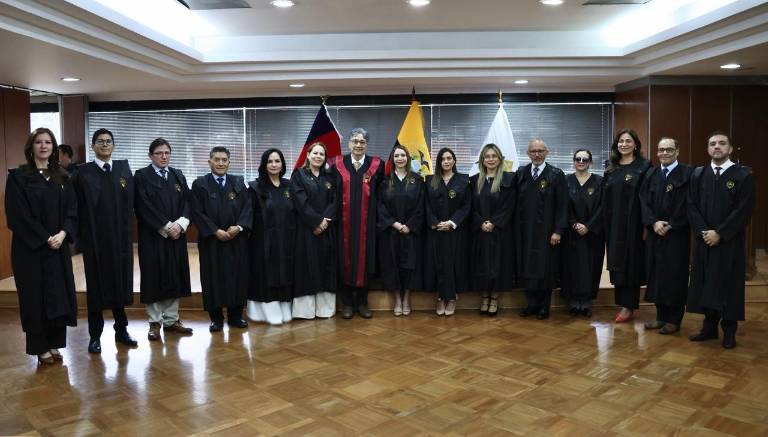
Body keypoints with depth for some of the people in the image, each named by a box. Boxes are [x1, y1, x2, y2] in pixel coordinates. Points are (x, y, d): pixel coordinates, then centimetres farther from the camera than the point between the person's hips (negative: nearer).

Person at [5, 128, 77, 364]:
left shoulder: (62, 177, 9)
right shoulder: (18, 176, -4)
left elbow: (71, 210, 4)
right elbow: (18, 214, -10)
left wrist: (62, 234, -13)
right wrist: (45, 238, -15)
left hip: (58, 247, 4)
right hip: (30, 248, -4)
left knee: (59, 295, 6)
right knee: (35, 296, 3)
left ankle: (55, 344, 17)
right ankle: (41, 347, 14)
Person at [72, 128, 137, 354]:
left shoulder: (124, 168, 6)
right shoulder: (83, 172, 0)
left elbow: (130, 203, 4)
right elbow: (77, 207, -2)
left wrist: (128, 232, 0)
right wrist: (80, 237, -5)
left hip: (120, 237, 2)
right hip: (94, 239, -2)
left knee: (121, 283, 10)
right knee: (96, 285, 6)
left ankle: (121, 330, 24)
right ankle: (95, 335, 17)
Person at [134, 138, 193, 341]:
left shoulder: (178, 175, 12)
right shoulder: (141, 176, -2)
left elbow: (187, 202, 5)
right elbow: (144, 207, -10)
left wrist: (180, 224, -12)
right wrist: (166, 227, -14)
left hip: (177, 235, 4)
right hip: (152, 236, -4)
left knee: (174, 277, 7)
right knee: (154, 277, 1)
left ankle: (171, 320, 17)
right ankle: (155, 322, 11)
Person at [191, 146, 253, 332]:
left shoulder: (238, 182, 9)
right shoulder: (200, 184, 1)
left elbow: (248, 207, 4)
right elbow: (197, 213, -5)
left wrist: (239, 227, -12)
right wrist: (216, 231, -14)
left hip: (237, 239, 2)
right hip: (211, 240, -2)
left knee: (237, 276, 5)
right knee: (214, 278, 2)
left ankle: (235, 316, 16)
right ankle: (216, 318, 13)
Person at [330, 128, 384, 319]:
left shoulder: (376, 165, 1)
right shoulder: (338, 164, 2)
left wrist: (377, 215, 1)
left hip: (366, 222, 0)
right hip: (344, 221, 0)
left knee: (364, 258, 5)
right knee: (345, 259, 4)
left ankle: (362, 302, 17)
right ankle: (347, 303, 15)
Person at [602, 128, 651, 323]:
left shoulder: (644, 166, -3)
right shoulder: (611, 170, 12)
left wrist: (647, 223, -15)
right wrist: (606, 224, 7)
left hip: (633, 224, -5)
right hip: (613, 224, 5)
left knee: (630, 263, 1)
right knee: (617, 264, 8)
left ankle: (628, 306, 8)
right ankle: (622, 304, 17)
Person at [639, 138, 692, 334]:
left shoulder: (687, 174, -4)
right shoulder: (650, 174, 10)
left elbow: (687, 205, -10)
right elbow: (644, 201, 4)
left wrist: (670, 225, -13)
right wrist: (654, 222, -10)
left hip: (677, 234, -4)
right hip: (654, 233, 5)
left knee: (675, 275, 1)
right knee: (656, 274, 8)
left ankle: (674, 319, 12)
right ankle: (661, 316, 19)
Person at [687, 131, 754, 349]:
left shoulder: (744, 175, -4)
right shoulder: (698, 174, 7)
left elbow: (744, 210, -10)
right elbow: (692, 206, 4)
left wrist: (719, 233, -15)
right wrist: (704, 231, -10)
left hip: (730, 242, -3)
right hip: (704, 240, 3)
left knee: (728, 284, 3)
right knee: (706, 283, 7)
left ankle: (729, 331, 14)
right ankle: (709, 327, 18)